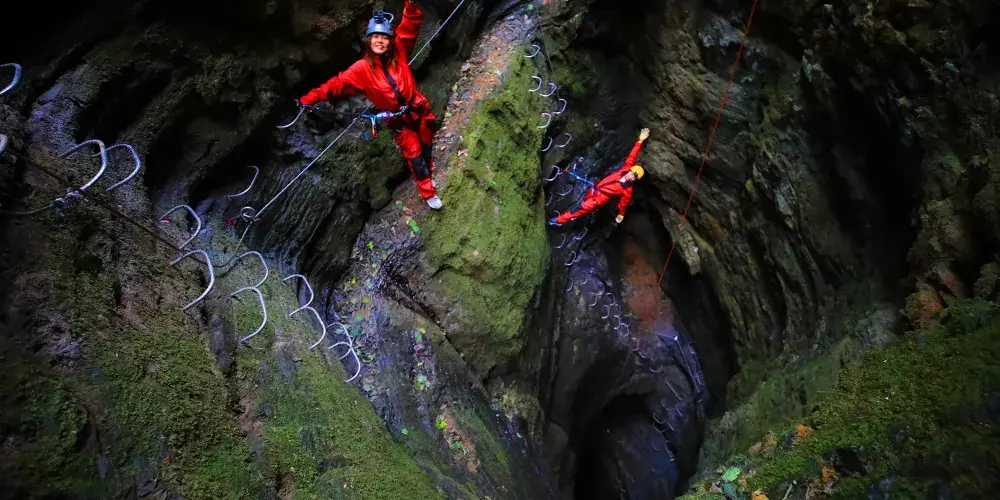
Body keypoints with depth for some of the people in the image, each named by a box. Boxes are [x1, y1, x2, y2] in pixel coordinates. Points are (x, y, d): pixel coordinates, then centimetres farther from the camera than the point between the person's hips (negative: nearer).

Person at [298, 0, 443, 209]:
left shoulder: (398, 51, -9)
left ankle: (427, 174, 50)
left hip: (419, 111, 3)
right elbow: (337, 84, -13)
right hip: (399, 121, -2)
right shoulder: (362, 69, -14)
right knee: (414, 155, 4)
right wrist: (310, 99, -19)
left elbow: (410, 24, -14)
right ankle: (428, 192, 22)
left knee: (426, 146, 20)